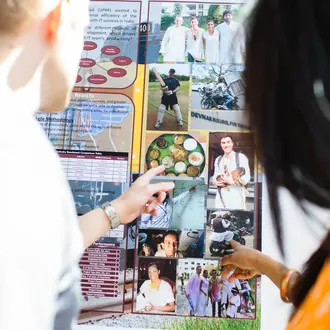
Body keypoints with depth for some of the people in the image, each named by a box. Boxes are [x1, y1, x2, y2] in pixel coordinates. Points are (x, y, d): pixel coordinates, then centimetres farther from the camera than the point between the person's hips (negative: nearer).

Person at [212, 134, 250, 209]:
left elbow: (246, 177, -4)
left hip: (236, 195, -4)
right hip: (221, 195, 4)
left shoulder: (241, 157, 1)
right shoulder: (218, 159, 17)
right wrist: (215, 181, 1)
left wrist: (232, 182, -17)